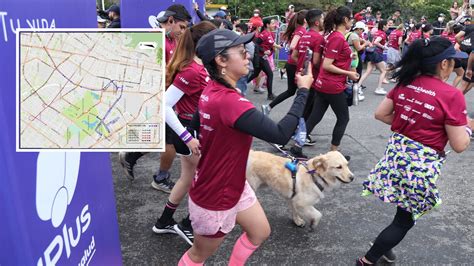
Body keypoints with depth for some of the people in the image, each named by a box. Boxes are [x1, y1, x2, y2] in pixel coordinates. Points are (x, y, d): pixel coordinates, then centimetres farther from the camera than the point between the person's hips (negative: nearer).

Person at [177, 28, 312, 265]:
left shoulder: (211, 91, -4)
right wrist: (303, 91, -24)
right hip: (215, 199, -8)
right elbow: (280, 134, -34)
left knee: (260, 231, 22)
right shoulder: (230, 101, -34)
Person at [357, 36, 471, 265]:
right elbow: (459, 145, -13)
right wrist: (467, 127, 6)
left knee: (405, 210, 27)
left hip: (397, 151, 6)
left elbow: (380, 114, 8)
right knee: (406, 220, 11)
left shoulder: (405, 84, 0)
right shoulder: (452, 95, -17)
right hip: (423, 163, -6)